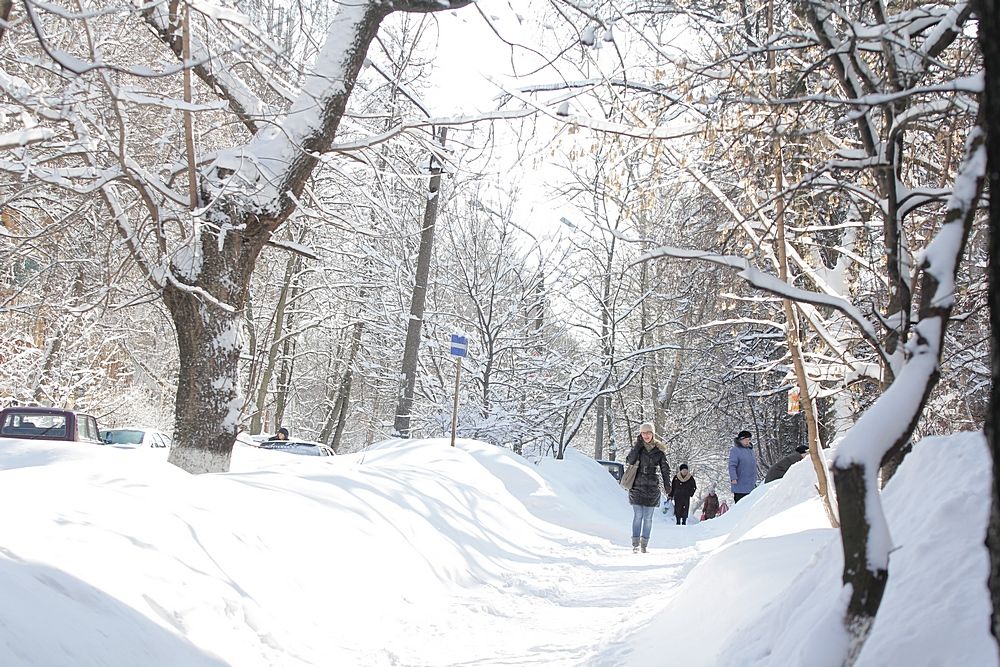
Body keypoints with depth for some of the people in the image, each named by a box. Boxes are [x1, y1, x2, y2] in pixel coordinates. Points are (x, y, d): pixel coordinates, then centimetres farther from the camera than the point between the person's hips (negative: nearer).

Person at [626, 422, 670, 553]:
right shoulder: (637, 447, 4)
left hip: (652, 487, 1)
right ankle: (635, 544, -4)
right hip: (637, 485, -1)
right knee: (638, 515, -6)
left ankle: (644, 544, 10)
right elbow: (629, 460, -13)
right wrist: (638, 444, -13)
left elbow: (665, 469, 9)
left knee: (648, 517, 3)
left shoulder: (659, 450, 5)